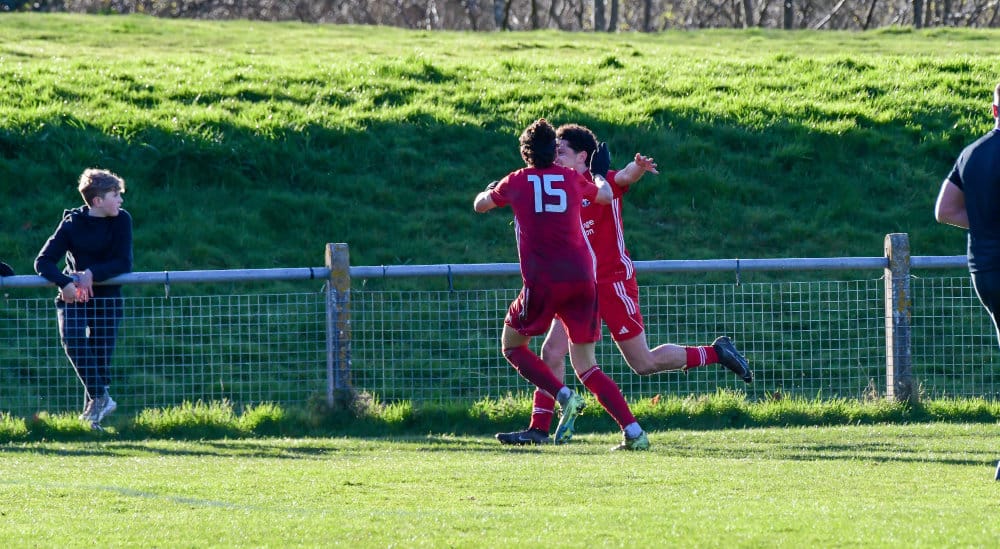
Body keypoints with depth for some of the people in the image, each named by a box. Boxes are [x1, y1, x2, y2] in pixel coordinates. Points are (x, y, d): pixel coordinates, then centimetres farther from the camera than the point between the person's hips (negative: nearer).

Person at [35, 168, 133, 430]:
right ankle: (101, 398, -26)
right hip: (74, 296, -2)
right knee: (72, 338, -28)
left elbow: (124, 263, -12)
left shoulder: (122, 220, -6)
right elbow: (43, 261, -14)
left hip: (107, 298, 2)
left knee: (101, 355, -3)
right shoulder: (73, 223, -10)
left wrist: (93, 273, -26)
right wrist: (64, 283, -32)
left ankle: (92, 411, 11)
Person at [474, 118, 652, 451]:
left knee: (512, 345, 17)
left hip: (542, 282, -3)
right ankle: (633, 432, -4)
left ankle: (565, 397, -5)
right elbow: (606, 195, 32)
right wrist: (598, 176, 53)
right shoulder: (573, 180, 12)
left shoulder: (516, 182, 7)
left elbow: (480, 205, 25)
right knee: (586, 366, 11)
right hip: (582, 278, 3)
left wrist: (491, 190, 47)